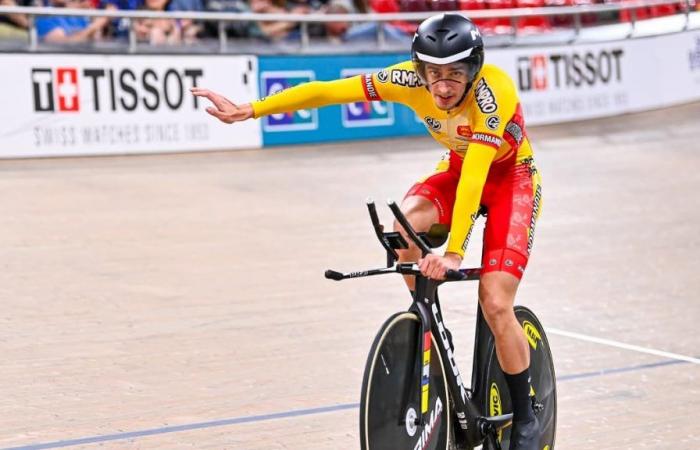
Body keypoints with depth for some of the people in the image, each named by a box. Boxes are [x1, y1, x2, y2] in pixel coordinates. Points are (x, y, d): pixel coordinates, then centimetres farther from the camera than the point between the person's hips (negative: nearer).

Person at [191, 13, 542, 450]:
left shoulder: (493, 90, -35)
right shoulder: (411, 79, -23)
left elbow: (475, 175, -44)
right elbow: (327, 91, -22)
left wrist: (454, 253, -51)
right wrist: (248, 110, -24)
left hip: (511, 176, -4)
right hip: (456, 168, 4)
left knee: (496, 304, -17)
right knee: (407, 226, -30)